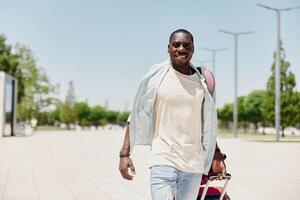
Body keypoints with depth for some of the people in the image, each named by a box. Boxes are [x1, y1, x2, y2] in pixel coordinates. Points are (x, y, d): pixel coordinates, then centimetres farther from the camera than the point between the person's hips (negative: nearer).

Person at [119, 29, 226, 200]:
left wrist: (216, 154, 16)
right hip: (163, 160, -3)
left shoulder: (203, 81, 7)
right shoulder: (156, 77, -2)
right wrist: (125, 154, -6)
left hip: (194, 162, 4)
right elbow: (136, 116, -1)